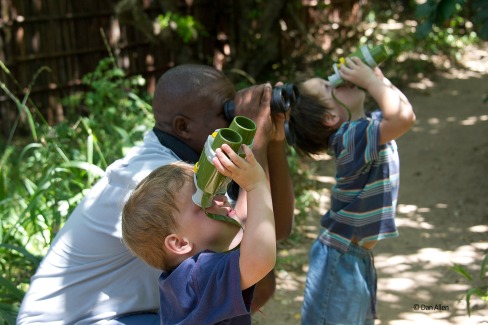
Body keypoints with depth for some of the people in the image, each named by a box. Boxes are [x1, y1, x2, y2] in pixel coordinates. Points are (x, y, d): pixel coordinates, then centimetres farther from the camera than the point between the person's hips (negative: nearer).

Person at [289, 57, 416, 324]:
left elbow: (401, 114, 17)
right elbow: (404, 117, -39)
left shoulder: (363, 127, 3)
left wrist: (379, 77, 1)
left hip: (357, 257, 9)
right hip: (341, 260, -9)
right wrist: (370, 80, -23)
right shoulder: (350, 137, -25)